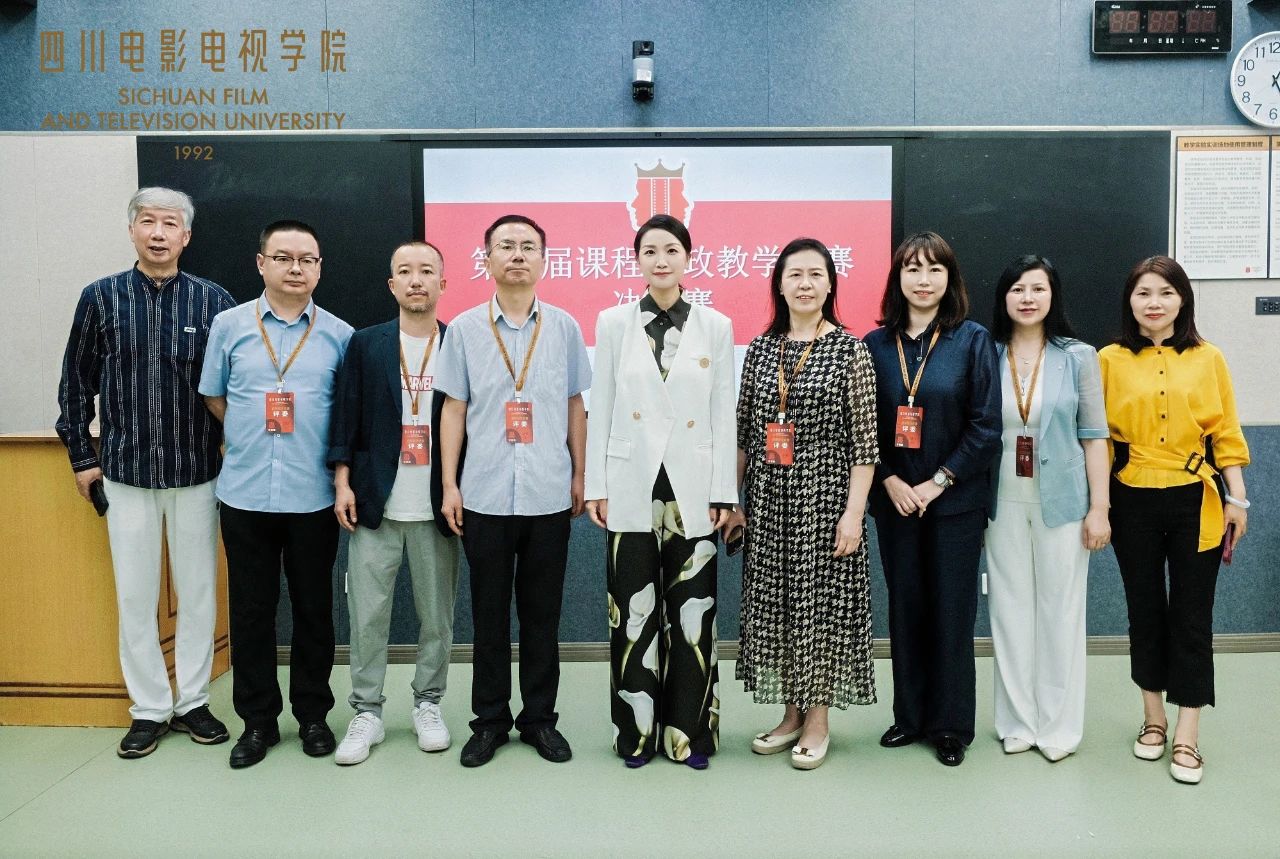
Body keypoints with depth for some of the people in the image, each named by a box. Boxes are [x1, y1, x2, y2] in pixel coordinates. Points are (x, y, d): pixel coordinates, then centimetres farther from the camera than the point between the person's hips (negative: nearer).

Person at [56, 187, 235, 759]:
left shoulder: (213, 300, -1)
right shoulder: (101, 298, 2)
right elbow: (75, 384, 8)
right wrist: (82, 457, 5)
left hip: (196, 471, 0)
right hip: (125, 472, 1)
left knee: (198, 592, 8)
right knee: (134, 596, 7)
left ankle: (192, 701, 23)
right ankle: (149, 709, 21)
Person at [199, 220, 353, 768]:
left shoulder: (339, 335, 2)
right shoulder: (229, 325, 4)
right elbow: (214, 397, 12)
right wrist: (252, 440, 8)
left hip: (314, 495, -1)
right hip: (246, 493, 1)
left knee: (314, 609, 9)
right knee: (250, 610, 9)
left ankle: (313, 714, 24)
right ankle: (258, 719, 23)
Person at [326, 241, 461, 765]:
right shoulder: (364, 345, 6)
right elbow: (346, 417, 4)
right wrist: (343, 483, -3)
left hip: (436, 508, 0)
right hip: (374, 504, 1)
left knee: (437, 616, 8)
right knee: (367, 615, 4)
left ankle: (428, 704, 25)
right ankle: (367, 713, 18)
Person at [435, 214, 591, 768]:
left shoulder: (564, 327, 5)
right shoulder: (465, 328, 3)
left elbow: (575, 406, 9)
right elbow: (454, 409, 5)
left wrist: (579, 475, 6)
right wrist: (449, 484, 0)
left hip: (549, 495, 1)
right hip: (484, 494, 0)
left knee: (542, 613, 10)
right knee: (489, 613, 9)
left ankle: (539, 717, 24)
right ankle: (490, 719, 23)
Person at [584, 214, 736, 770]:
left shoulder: (715, 326, 4)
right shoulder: (613, 323, 4)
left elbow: (723, 414, 3)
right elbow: (601, 408, 4)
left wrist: (724, 492, -1)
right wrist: (596, 486, 0)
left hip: (692, 489, 0)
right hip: (632, 487, 0)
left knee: (692, 611, 6)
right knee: (634, 611, 6)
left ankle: (689, 731, 20)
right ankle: (637, 730, 21)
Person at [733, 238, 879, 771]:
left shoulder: (850, 351, -4)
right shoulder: (760, 349, 7)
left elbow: (865, 442, -7)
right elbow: (743, 432, 10)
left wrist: (854, 512, -12)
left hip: (823, 497, -4)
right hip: (768, 501, 4)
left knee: (822, 603, 3)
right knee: (773, 602, 10)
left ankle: (818, 720, 21)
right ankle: (791, 713, 27)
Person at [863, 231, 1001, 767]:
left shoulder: (973, 341, -3)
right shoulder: (876, 345, 3)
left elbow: (986, 428, -6)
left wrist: (936, 484, -11)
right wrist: (890, 481, -8)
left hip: (955, 500, -2)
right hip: (894, 499, 2)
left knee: (952, 611, 6)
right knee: (904, 607, 11)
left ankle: (952, 725, 21)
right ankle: (910, 716, 26)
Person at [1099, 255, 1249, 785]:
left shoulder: (1207, 359, 3)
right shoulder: (1110, 360, 0)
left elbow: (1226, 434, 4)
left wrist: (1237, 498, 0)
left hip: (1196, 501, 0)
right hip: (1134, 502, 0)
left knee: (1192, 615, 3)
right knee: (1145, 610, 11)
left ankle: (1186, 736, 13)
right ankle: (1153, 720, 26)